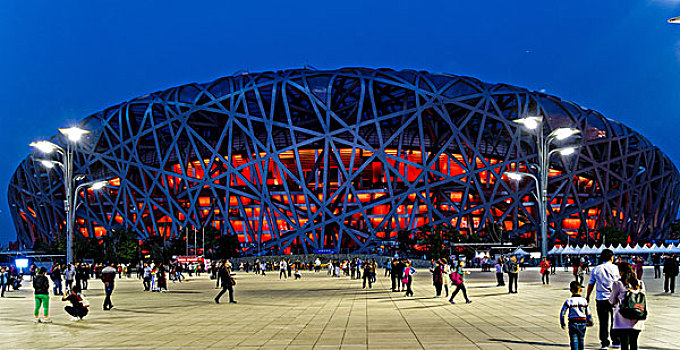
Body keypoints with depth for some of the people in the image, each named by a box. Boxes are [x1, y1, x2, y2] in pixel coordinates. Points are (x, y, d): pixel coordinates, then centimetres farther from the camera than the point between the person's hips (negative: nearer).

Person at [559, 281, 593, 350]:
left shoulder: (569, 300, -7)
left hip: (573, 323, -3)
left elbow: (562, 312, -6)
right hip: (583, 323, 3)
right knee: (581, 340, 15)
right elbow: (588, 313, 9)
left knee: (574, 340, -1)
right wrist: (590, 321, 25)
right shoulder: (584, 300, 1)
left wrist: (562, 323, 6)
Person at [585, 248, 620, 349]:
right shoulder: (615, 268, -3)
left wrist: (587, 296, 15)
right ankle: (616, 342, 21)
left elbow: (591, 284, 5)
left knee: (603, 322, 4)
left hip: (601, 299, 0)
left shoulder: (596, 269, 0)